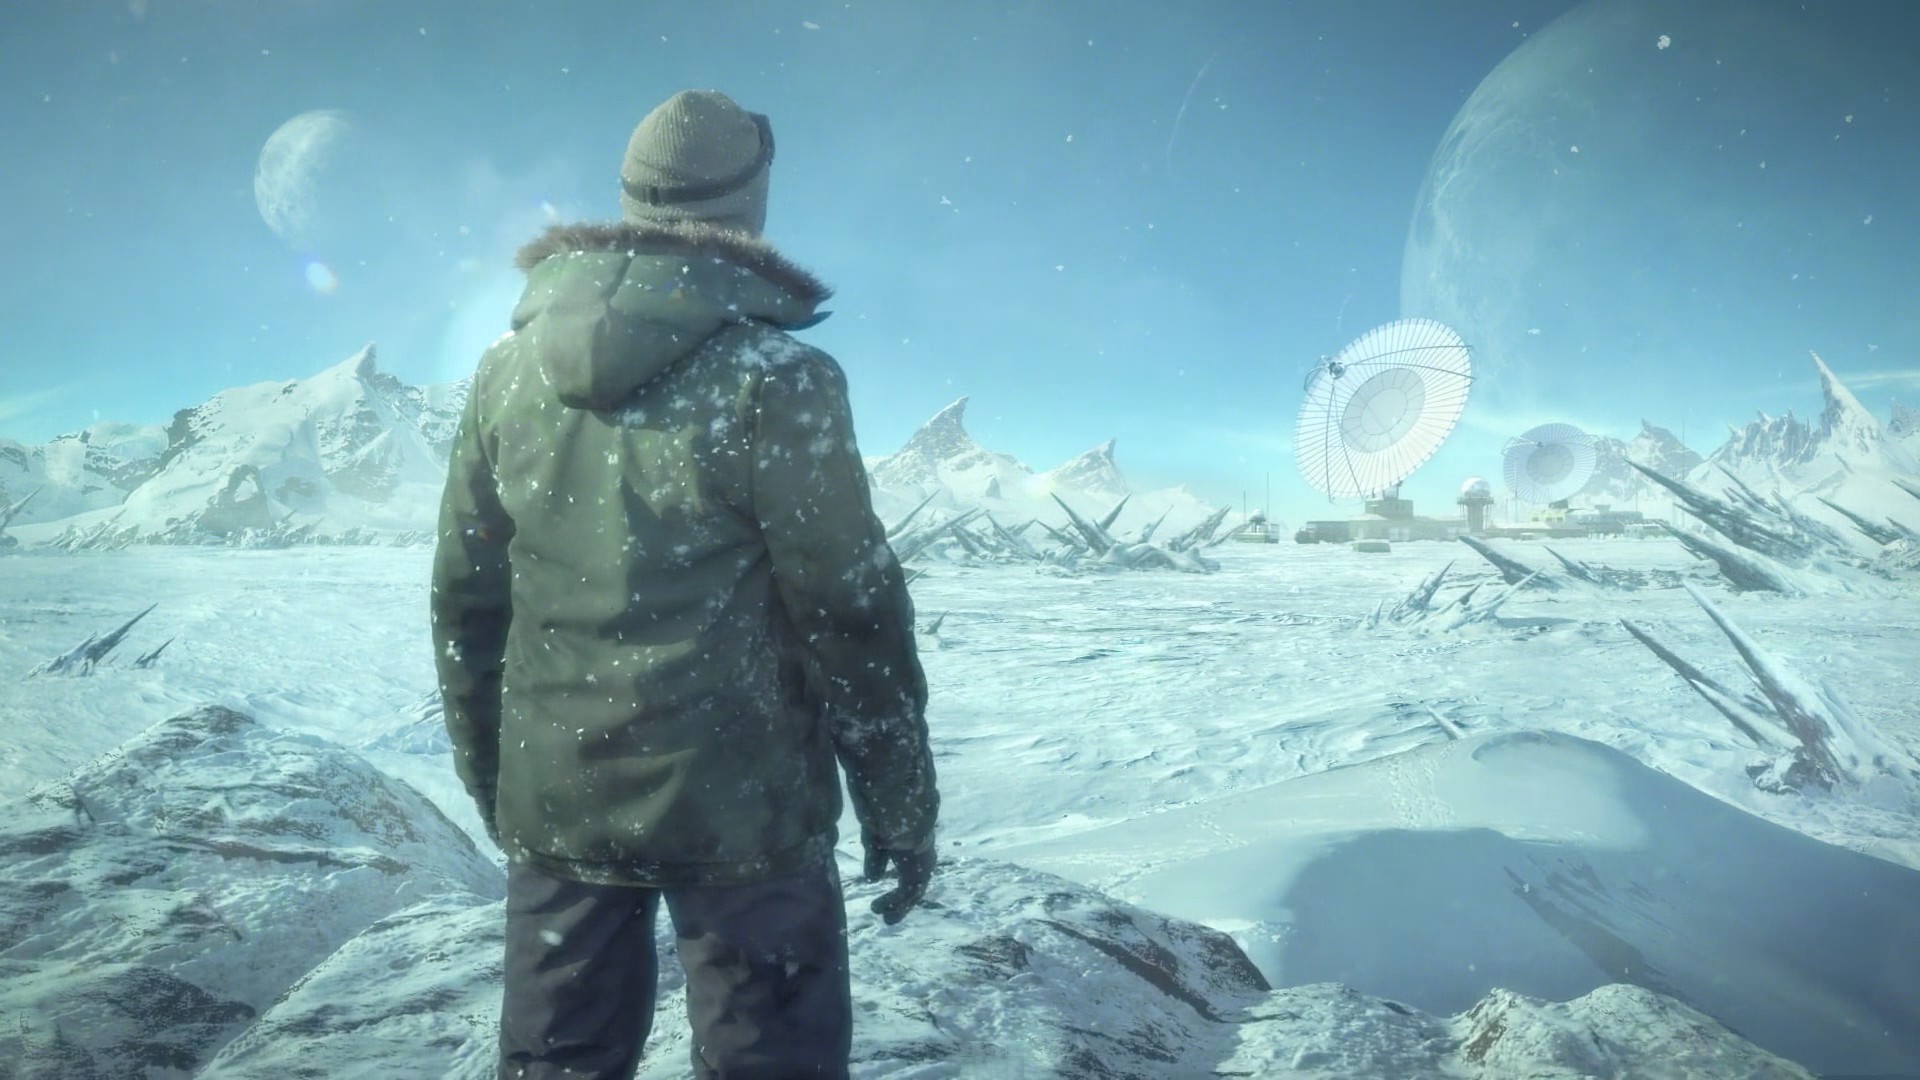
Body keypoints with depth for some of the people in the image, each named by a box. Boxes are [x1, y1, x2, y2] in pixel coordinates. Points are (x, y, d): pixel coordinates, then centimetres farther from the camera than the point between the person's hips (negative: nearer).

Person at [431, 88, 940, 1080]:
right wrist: (900, 805, -1)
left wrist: (490, 776, 20)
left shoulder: (508, 369, 2)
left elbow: (465, 598, 8)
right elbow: (850, 614, -12)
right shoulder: (772, 377, -14)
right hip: (738, 810, -5)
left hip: (551, 806, 5)